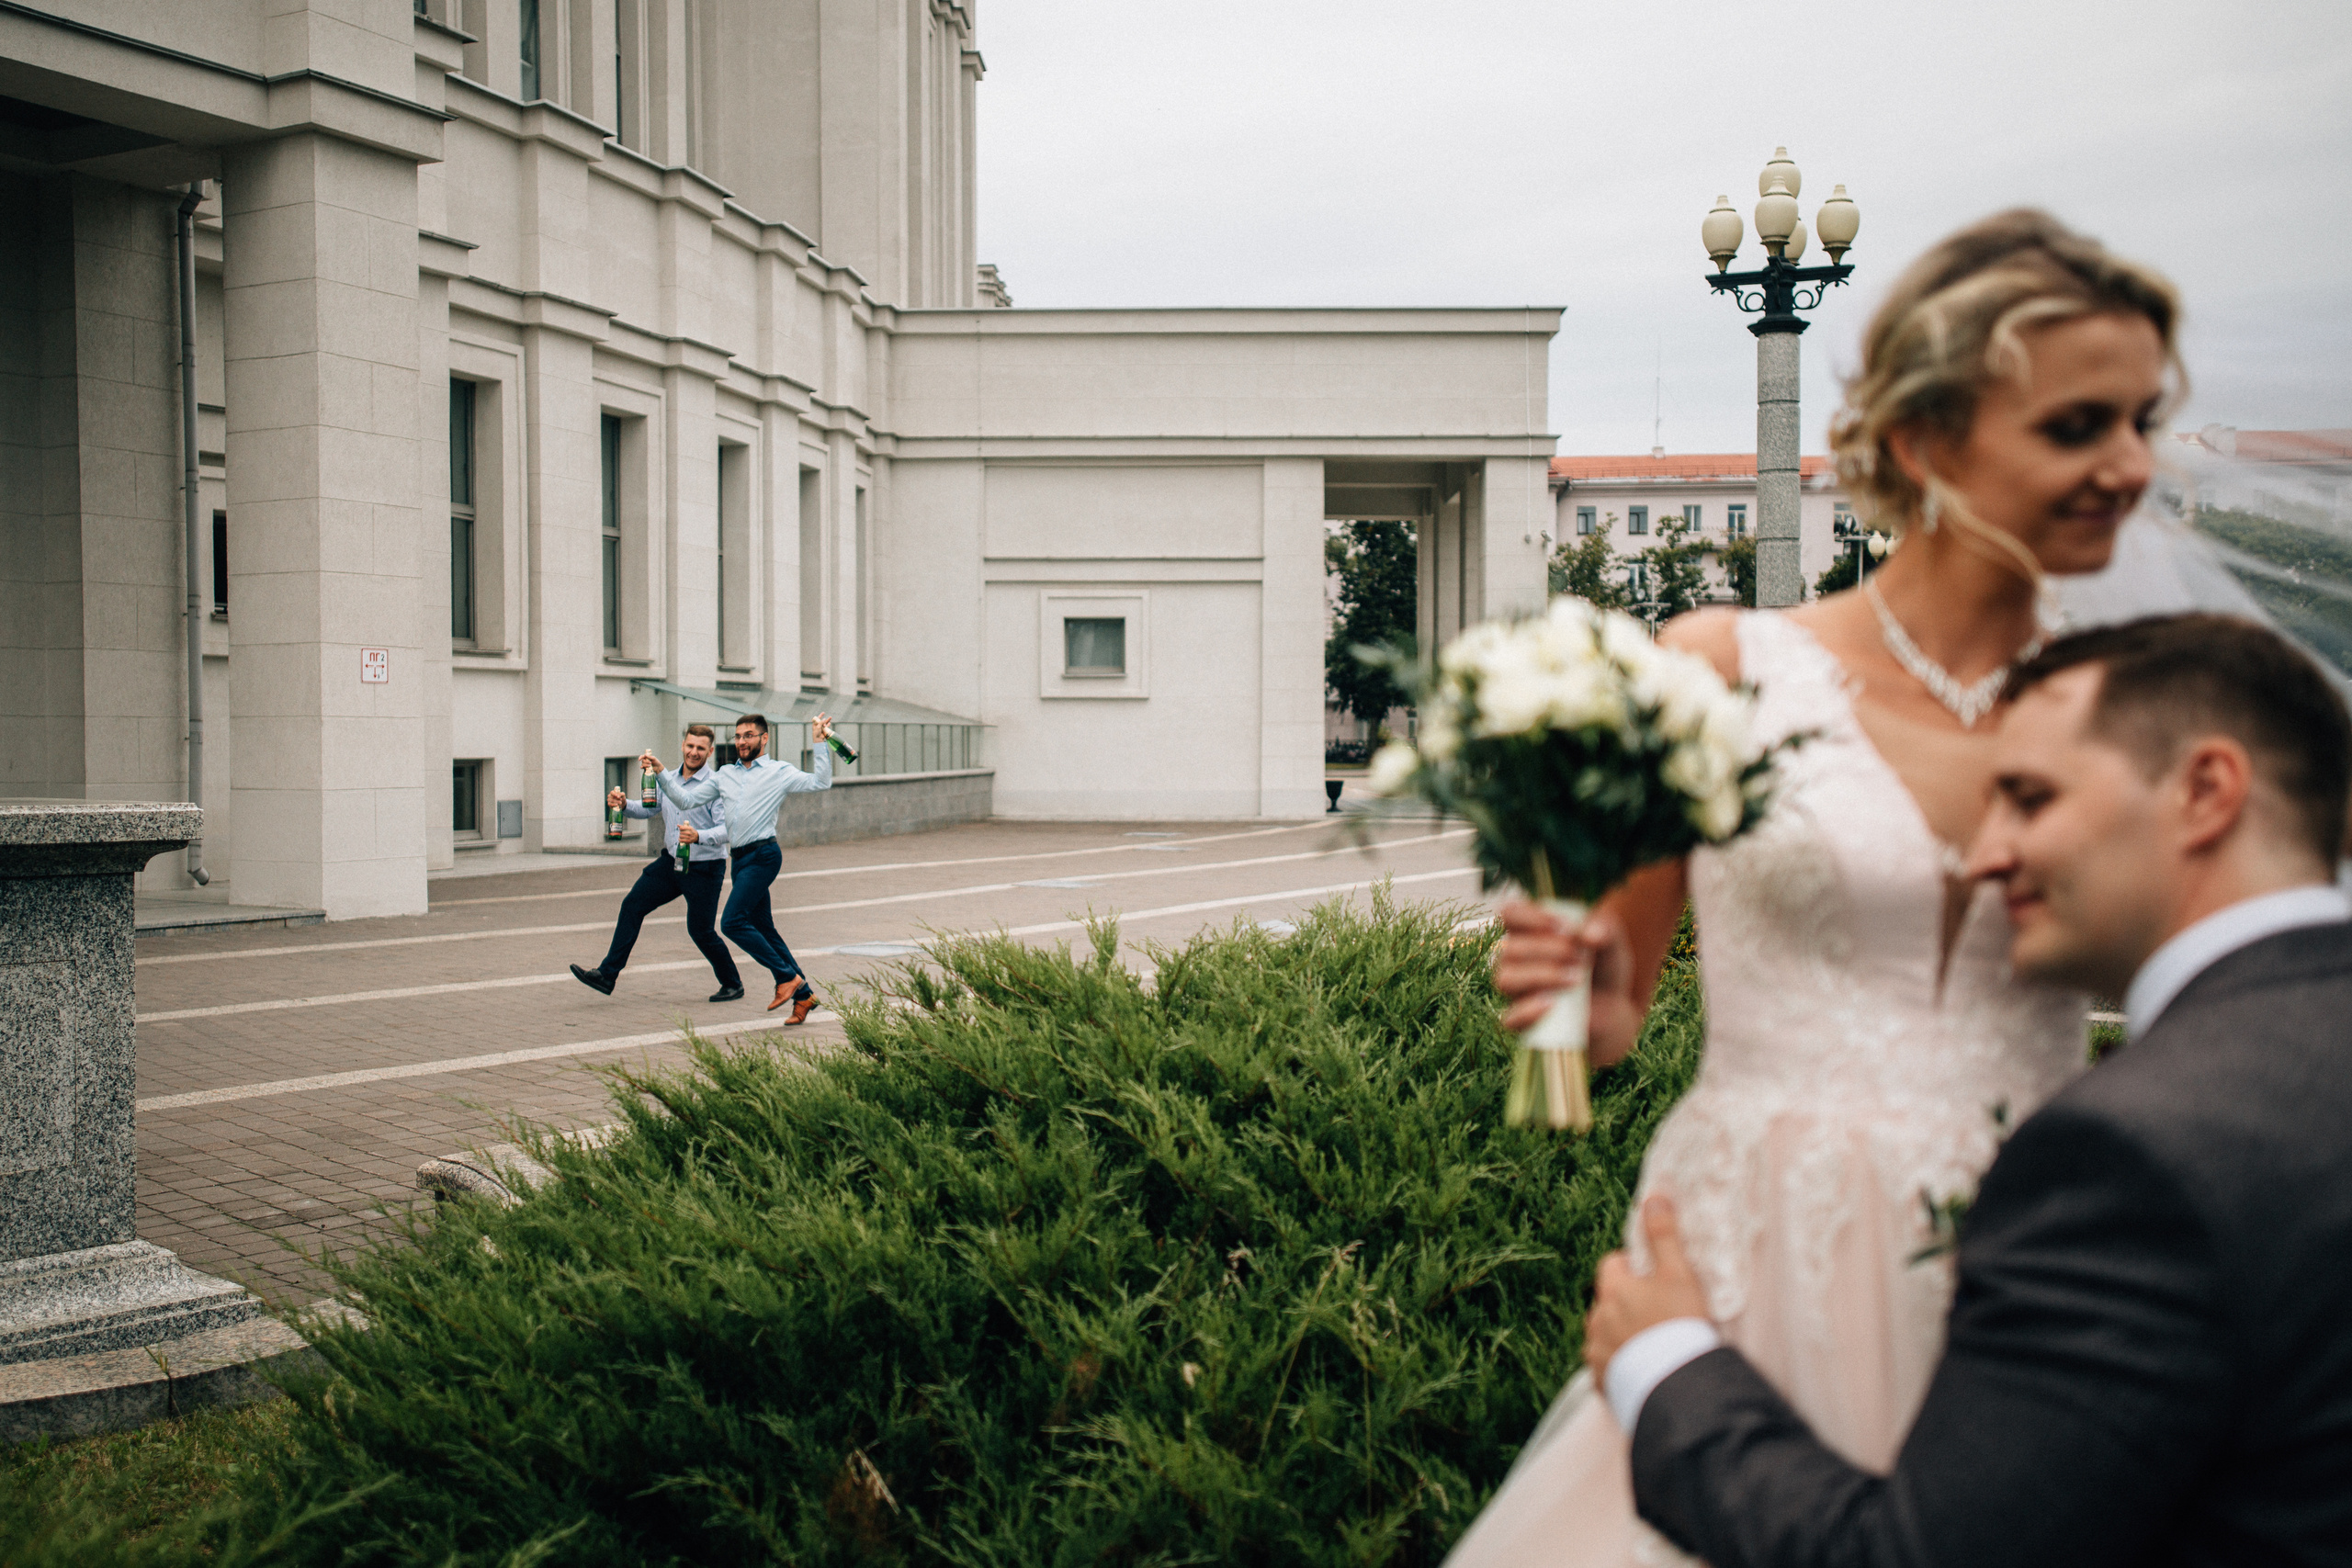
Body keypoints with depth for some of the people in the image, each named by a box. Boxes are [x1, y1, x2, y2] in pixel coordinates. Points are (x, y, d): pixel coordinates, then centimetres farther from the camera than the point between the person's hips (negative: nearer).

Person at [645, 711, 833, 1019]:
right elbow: (687, 799, 17)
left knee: (733, 922, -18)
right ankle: (803, 994, 15)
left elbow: (820, 782, -7)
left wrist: (819, 742, -10)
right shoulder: (725, 775, 18)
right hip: (740, 858, 7)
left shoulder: (779, 772, 2)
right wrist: (661, 773, 7)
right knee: (762, 929, 8)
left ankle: (787, 976, -7)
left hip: (763, 854, -7)